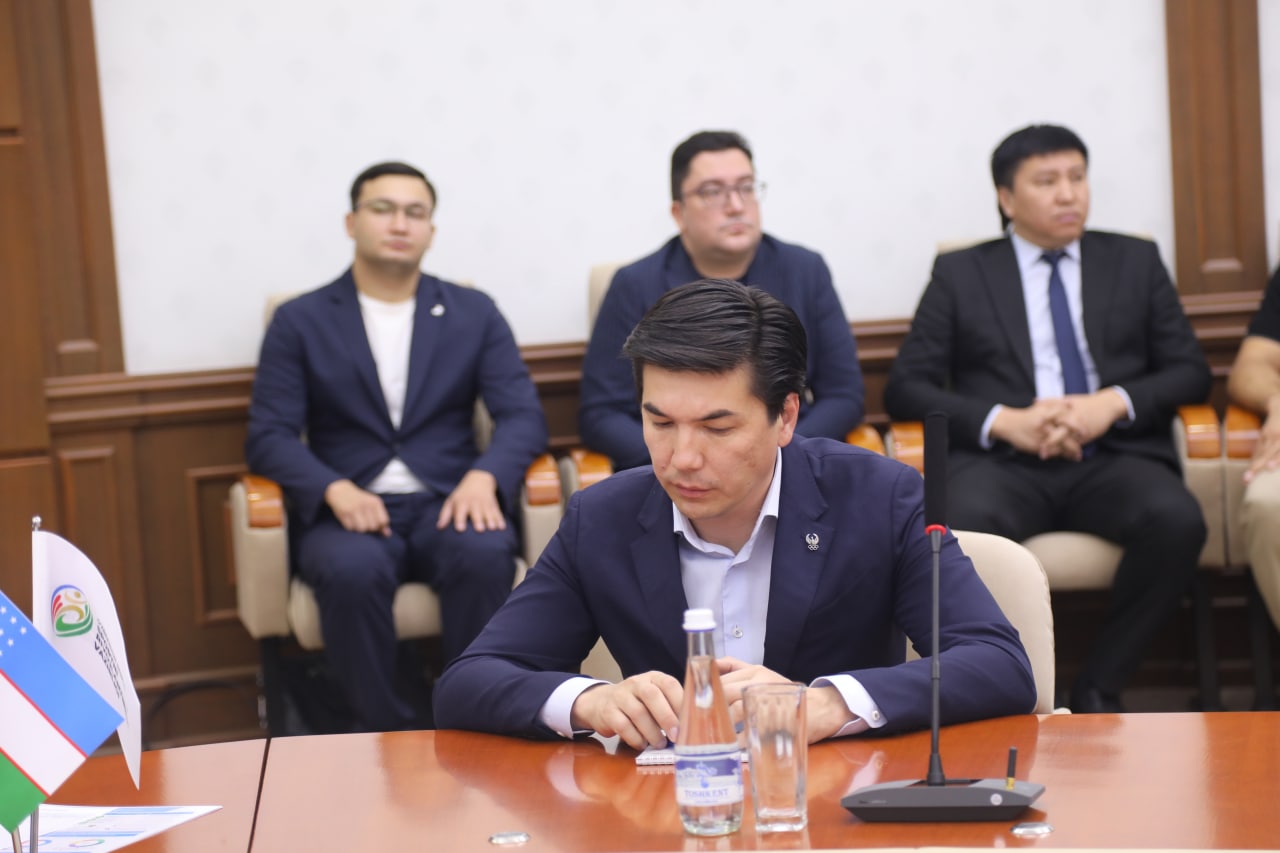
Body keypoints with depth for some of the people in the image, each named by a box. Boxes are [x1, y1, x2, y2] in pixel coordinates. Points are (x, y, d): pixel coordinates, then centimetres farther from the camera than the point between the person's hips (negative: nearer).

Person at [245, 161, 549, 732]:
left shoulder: (474, 314, 13)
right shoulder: (299, 322, 9)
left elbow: (523, 417, 5)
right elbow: (269, 436, 1)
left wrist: (484, 476, -17)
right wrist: (335, 490, -19)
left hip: (445, 504, 1)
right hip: (348, 512, -1)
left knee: (486, 552, -34)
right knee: (352, 571, -36)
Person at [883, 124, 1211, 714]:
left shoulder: (1135, 262, 21)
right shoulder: (960, 274, 16)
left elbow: (1190, 371, 14)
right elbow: (905, 387, 7)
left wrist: (1114, 402, -7)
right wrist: (1003, 421, -10)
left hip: (1112, 458, 2)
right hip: (1003, 463, -1)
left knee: (1177, 521, -32)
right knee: (961, 529, -37)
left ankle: (1098, 688, -16)